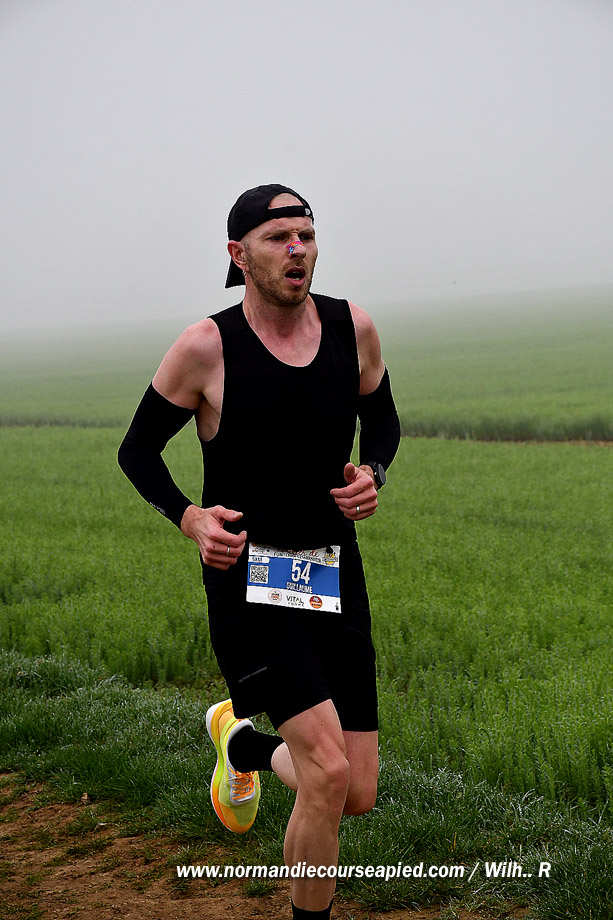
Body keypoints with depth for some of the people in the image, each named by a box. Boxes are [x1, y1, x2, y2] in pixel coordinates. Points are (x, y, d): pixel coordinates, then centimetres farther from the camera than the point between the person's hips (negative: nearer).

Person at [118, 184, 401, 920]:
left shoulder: (352, 328, 1)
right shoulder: (206, 347, -10)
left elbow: (382, 419, 18)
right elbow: (137, 450, 2)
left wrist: (371, 474, -4)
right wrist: (189, 518, -15)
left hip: (335, 579, 5)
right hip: (246, 578, -5)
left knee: (357, 797, 6)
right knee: (329, 774, -20)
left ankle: (243, 741, 37)